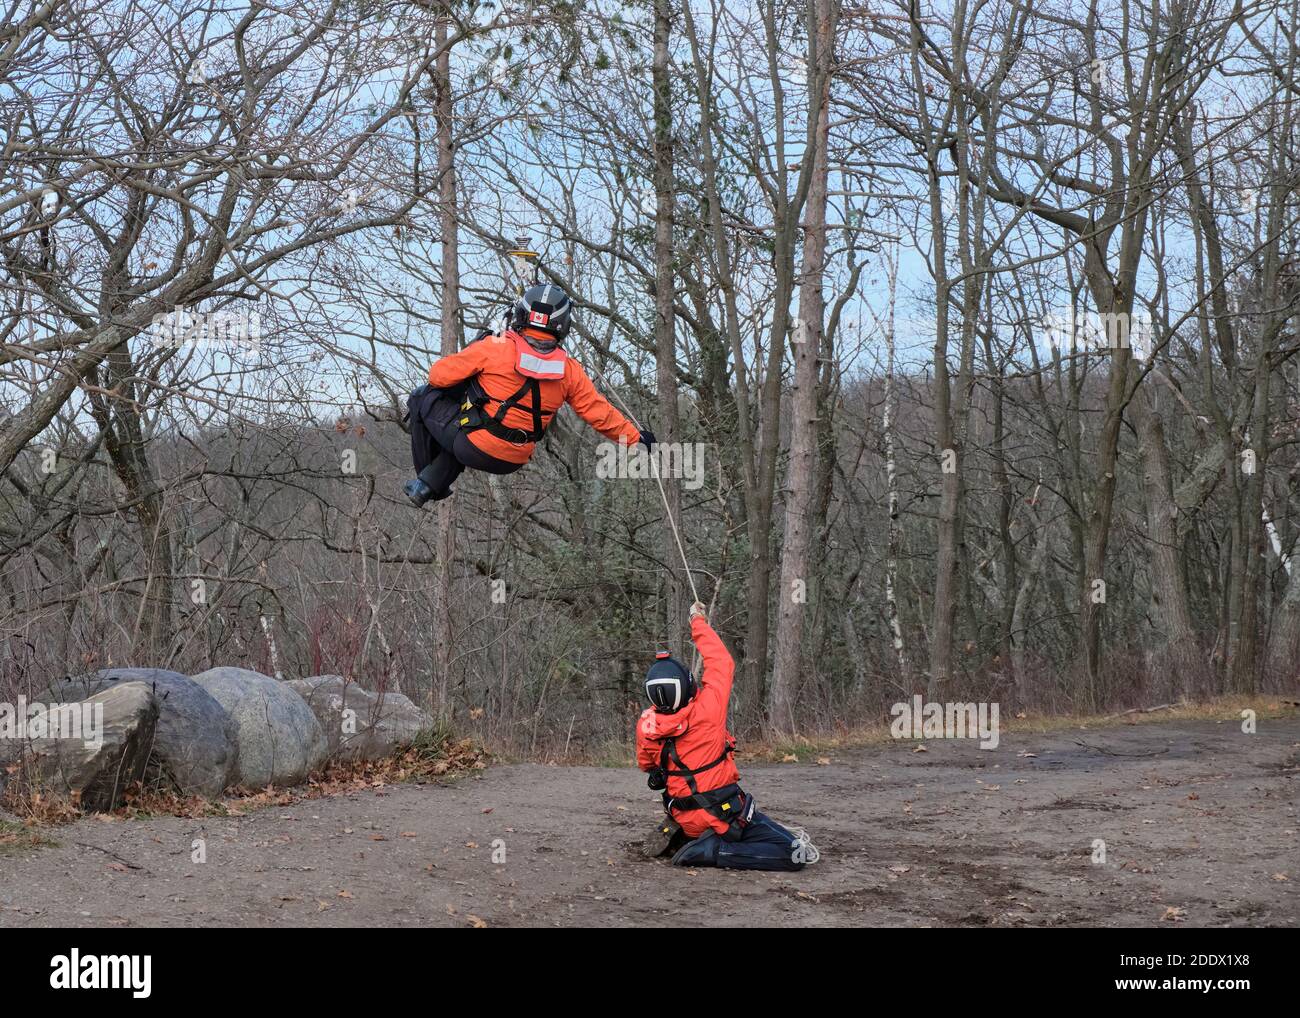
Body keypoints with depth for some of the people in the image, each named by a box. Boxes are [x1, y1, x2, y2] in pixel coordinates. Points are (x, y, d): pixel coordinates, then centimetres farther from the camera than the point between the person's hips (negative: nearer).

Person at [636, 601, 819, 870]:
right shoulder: (705, 712, -20)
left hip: (687, 821, 7)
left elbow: (646, 765, 14)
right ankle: (713, 851, -13)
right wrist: (698, 622, 7)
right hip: (726, 817, -7)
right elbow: (721, 662, -6)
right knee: (797, 854, -9)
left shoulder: (646, 726, -7)